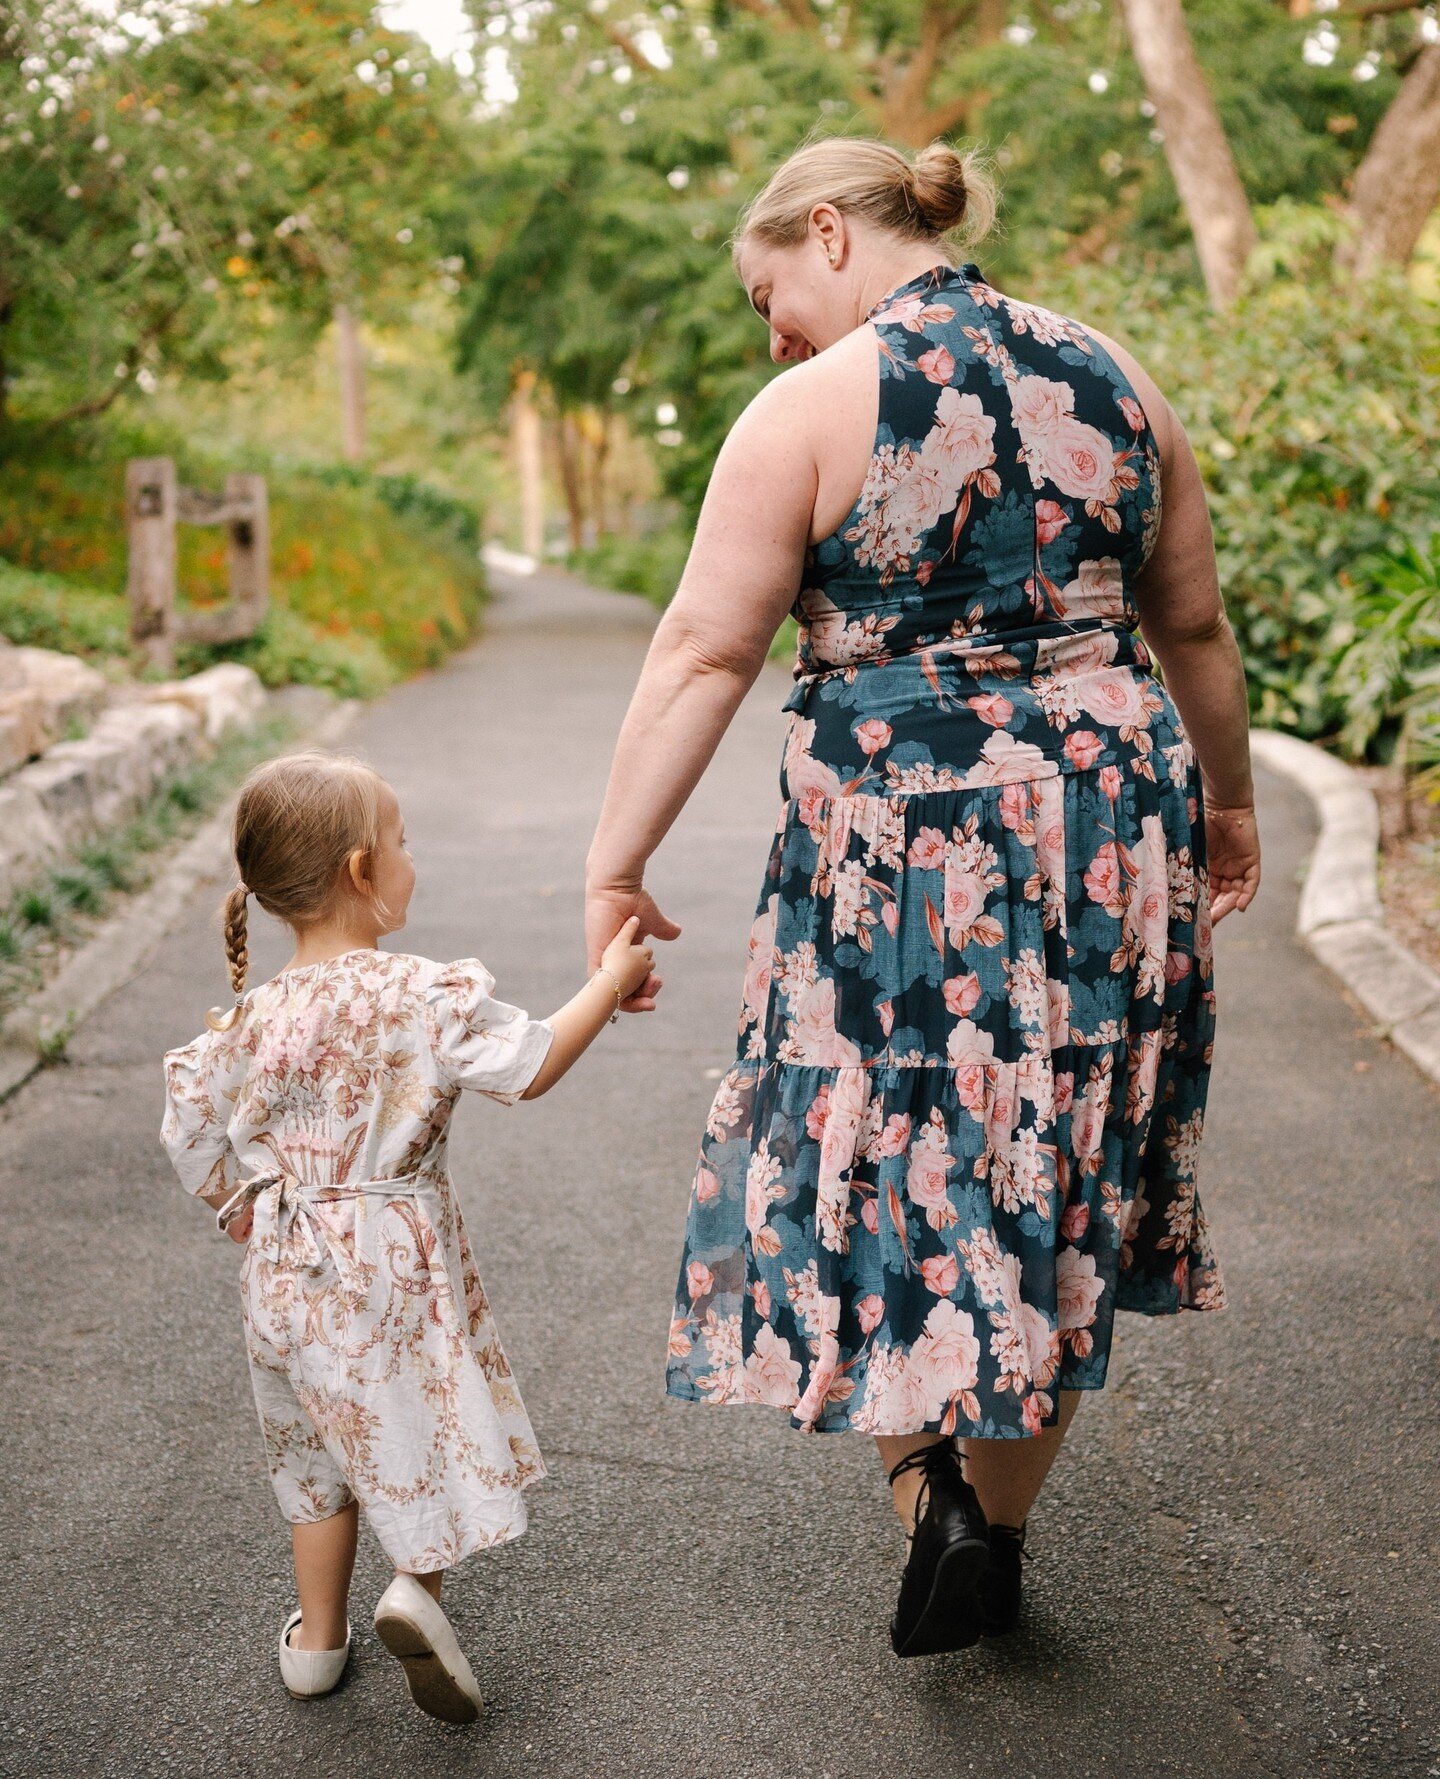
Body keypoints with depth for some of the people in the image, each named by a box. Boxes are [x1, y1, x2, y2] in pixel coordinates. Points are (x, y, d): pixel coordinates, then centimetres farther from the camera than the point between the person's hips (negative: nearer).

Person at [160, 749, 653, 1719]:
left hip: (291, 1274, 5)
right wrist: (610, 983, 1)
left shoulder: (254, 1019, -6)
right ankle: (420, 1587, -5)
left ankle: (318, 1636, 32)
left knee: (319, 1449, 20)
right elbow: (531, 1066, -11)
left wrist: (239, 1208, 21)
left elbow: (194, 1130, 3)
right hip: (398, 1266, -4)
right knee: (427, 1416, 14)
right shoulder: (426, 997, -19)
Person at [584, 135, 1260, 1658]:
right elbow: (1193, 629, 15)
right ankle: (995, 1540, 25)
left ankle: (934, 1497, 0)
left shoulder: (815, 407, -8)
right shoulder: (1109, 379, 8)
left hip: (904, 834, -5)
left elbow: (701, 653, -11)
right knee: (1050, 1176, 14)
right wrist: (1225, 800, 27)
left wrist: (615, 865, -6)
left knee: (887, 1157, 12)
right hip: (1114, 817, 5)